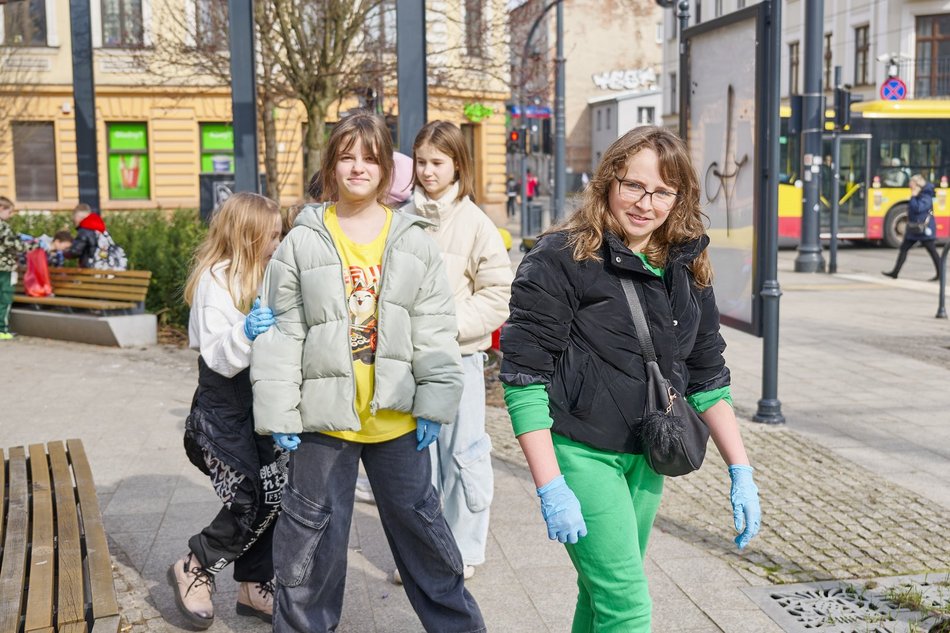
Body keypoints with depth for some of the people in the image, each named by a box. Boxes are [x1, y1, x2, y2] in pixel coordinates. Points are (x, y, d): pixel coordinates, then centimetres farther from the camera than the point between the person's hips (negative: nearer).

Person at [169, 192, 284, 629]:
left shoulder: (257, 277, 10)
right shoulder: (216, 282, -15)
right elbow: (217, 358, -21)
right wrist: (245, 332, -38)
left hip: (260, 407, 8)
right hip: (226, 413, -8)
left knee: (271, 499, 7)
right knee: (253, 502, -11)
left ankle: (254, 585, 23)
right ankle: (194, 569, 12)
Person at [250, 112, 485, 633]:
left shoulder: (413, 240, 1)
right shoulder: (302, 243, -2)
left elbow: (434, 331, 1)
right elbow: (281, 333, -3)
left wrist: (435, 405, -3)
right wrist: (278, 413, -6)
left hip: (396, 415, 1)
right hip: (324, 414, -1)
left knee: (419, 520, 14)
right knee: (312, 530, 11)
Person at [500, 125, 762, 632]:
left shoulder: (687, 269, 6)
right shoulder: (562, 259, -13)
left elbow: (708, 378, 12)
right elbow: (523, 377, -15)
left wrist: (741, 472, 6)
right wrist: (551, 489, -19)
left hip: (648, 457, 6)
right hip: (580, 452, -6)